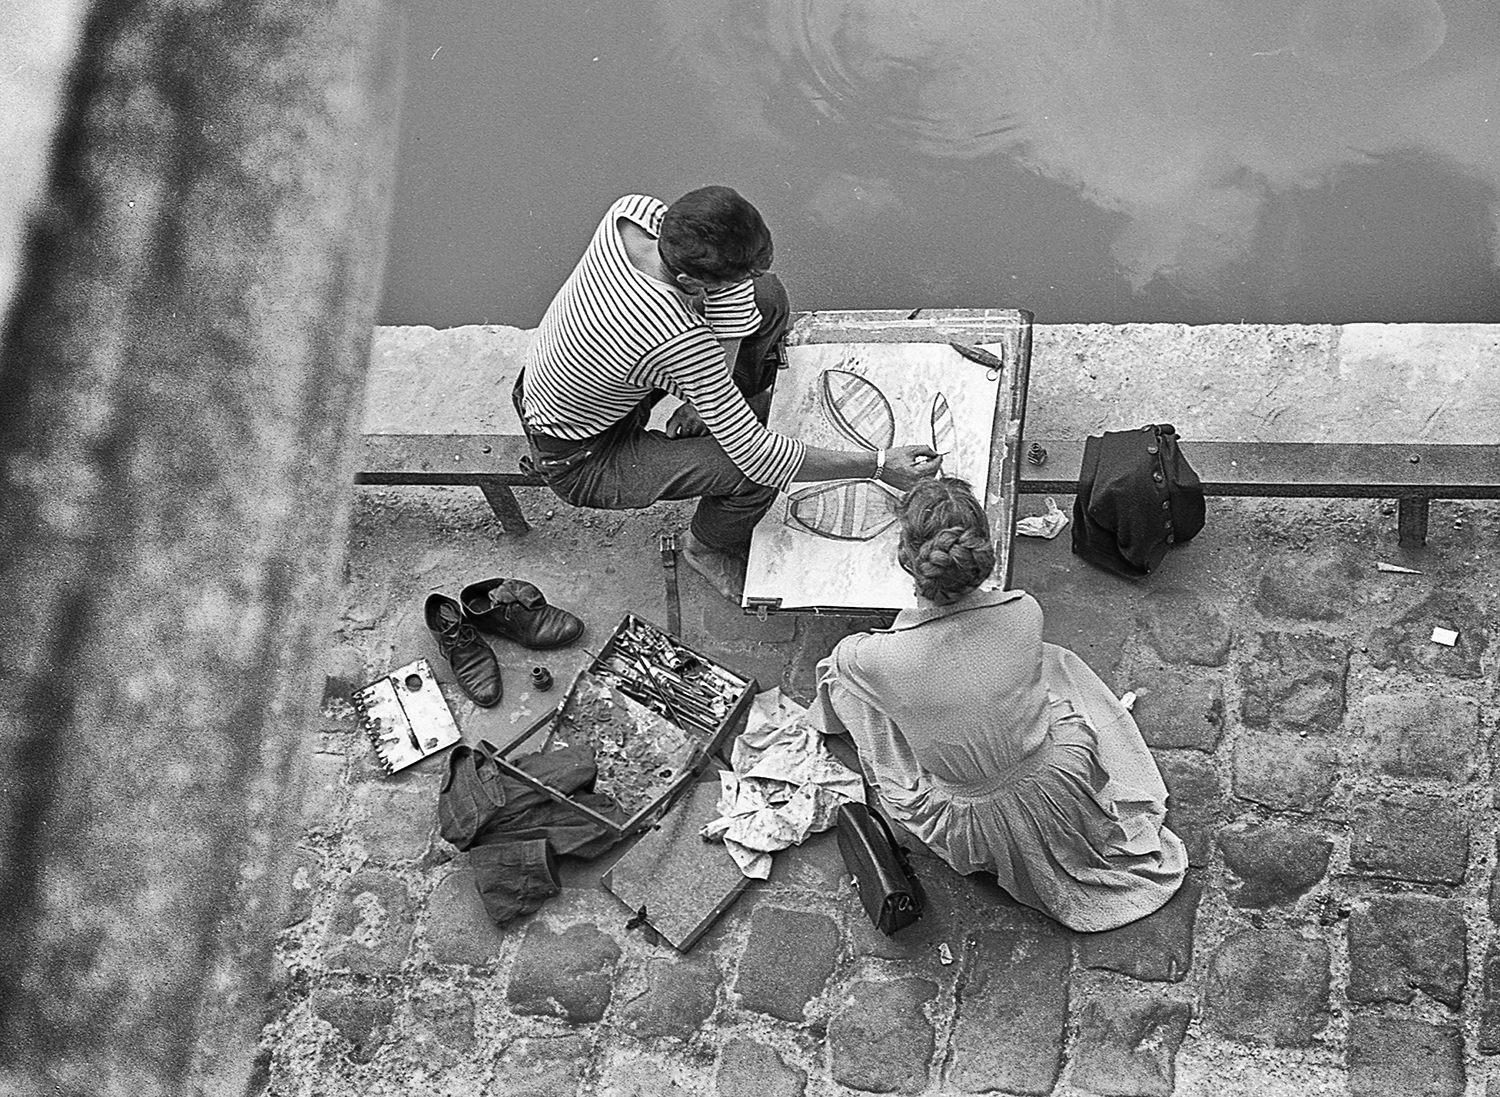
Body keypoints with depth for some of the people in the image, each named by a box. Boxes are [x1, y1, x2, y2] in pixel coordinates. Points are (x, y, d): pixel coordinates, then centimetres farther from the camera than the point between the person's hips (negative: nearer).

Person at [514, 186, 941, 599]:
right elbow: (759, 458, -35)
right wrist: (878, 465, -28)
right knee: (760, 473, -26)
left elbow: (734, 289, -6)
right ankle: (708, 547, 10)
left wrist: (706, 399, -12)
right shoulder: (679, 339, -44)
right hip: (581, 464, -7)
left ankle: (702, 420, 21)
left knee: (768, 298, 0)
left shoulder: (633, 210, -24)